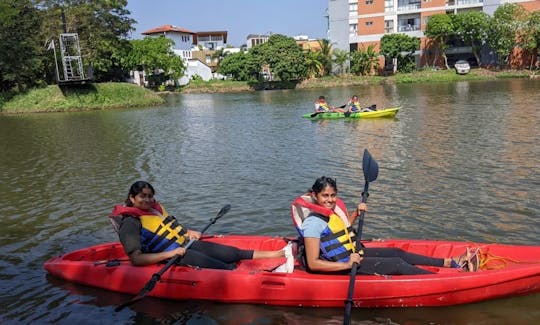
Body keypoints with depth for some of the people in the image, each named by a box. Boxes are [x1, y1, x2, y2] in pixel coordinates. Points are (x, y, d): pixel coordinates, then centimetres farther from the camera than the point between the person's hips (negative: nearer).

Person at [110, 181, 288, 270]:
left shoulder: (155, 207, 11)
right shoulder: (131, 224, -13)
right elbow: (136, 259, -21)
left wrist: (188, 232, 9)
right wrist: (170, 254, -25)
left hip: (187, 243, 8)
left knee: (235, 253, 1)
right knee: (226, 268, -15)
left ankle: (277, 254, 3)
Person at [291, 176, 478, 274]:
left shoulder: (333, 209, 3)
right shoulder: (314, 222, -24)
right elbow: (313, 264, -26)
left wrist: (356, 213, 8)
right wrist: (347, 265, -31)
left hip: (352, 253, 9)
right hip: (340, 265, -9)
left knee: (399, 253, 6)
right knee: (398, 264, -11)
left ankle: (453, 263, 13)